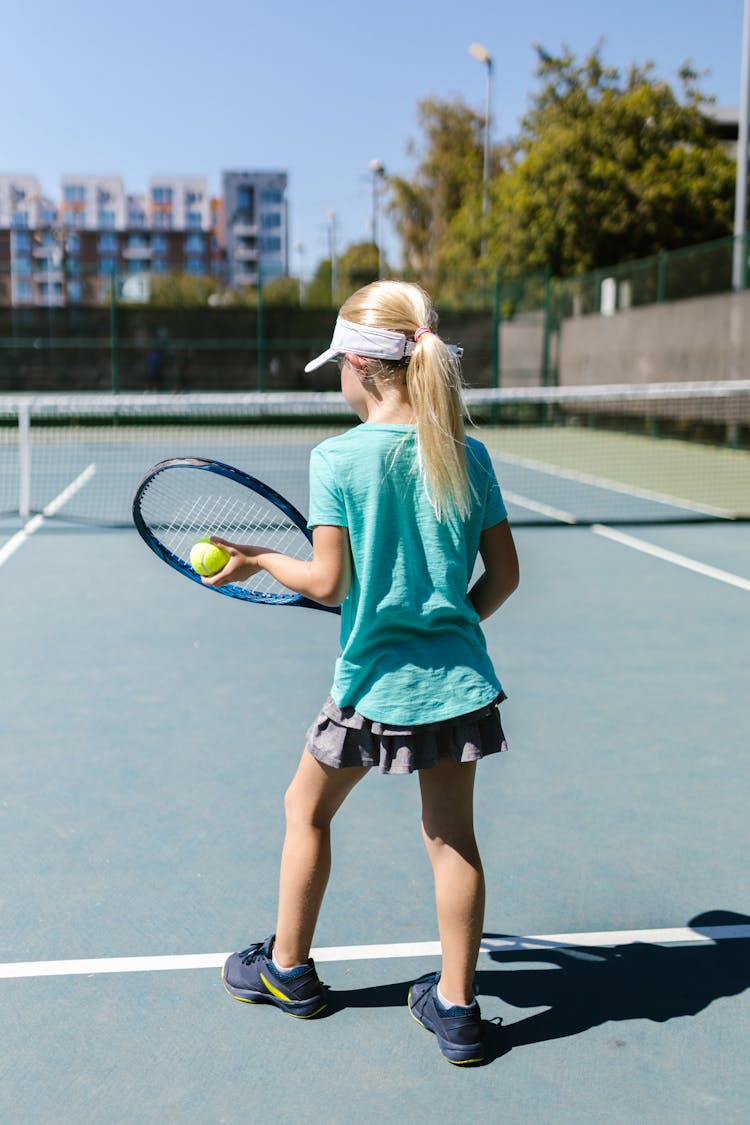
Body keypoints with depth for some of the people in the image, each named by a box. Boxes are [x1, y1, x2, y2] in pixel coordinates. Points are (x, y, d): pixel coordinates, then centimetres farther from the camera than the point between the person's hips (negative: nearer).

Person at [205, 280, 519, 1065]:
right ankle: (456, 1007, 20)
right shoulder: (468, 455, -2)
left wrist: (258, 559, 3)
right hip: (457, 679, 3)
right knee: (452, 833, 11)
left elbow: (328, 583, -14)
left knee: (307, 810, 19)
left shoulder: (336, 459, -13)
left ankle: (287, 969, 35)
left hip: (373, 678, -3)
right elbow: (504, 574, 1)